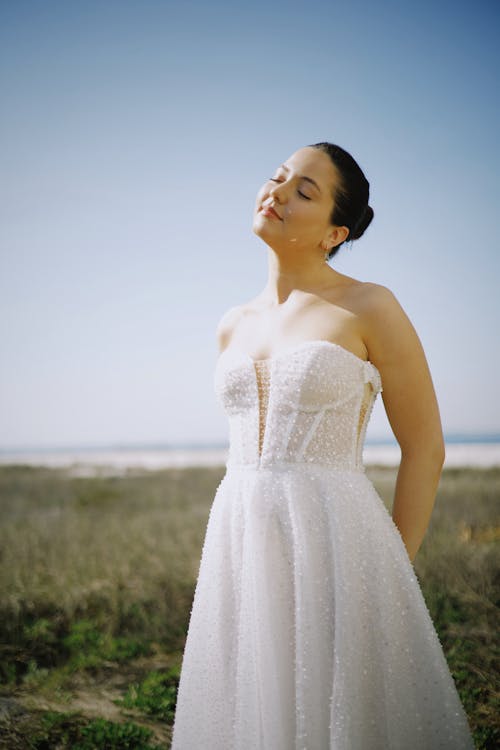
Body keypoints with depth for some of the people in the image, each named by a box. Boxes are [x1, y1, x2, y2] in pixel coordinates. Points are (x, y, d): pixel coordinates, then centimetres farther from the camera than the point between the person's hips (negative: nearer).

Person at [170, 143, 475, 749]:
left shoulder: (370, 308, -4)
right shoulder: (233, 326, 12)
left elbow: (425, 450, -2)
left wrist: (389, 577, -3)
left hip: (336, 542, -5)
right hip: (240, 551, 5)